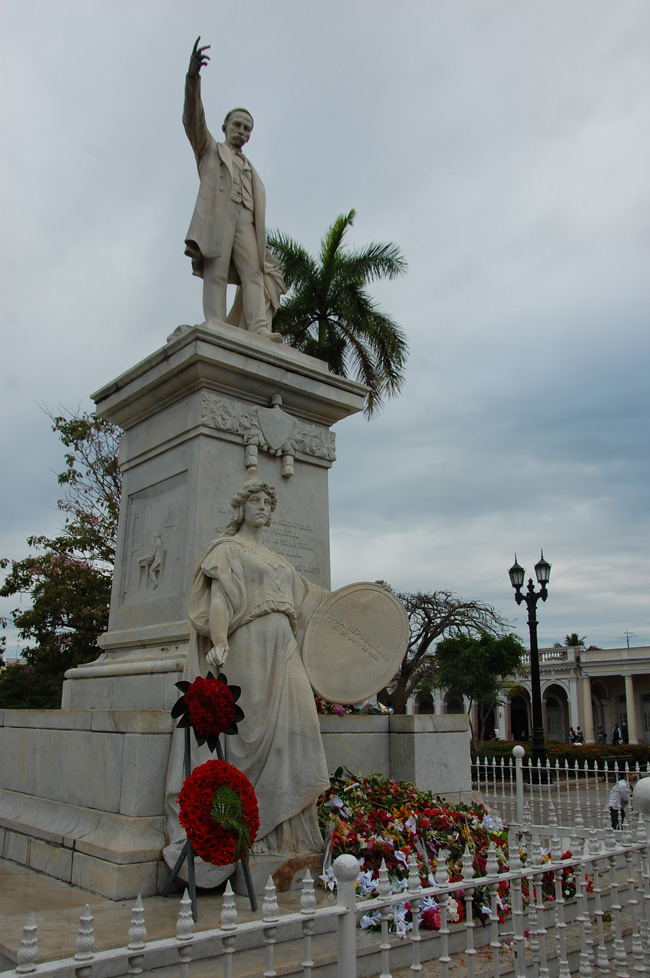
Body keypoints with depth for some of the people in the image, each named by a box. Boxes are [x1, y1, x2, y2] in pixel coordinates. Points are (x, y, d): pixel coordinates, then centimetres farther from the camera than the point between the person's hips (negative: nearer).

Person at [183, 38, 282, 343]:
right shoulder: (209, 148, 26)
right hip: (217, 212, -3)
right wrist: (193, 78, -10)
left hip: (245, 218, 3)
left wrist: (262, 236, 0)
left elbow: (258, 197, 21)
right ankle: (215, 327, -29)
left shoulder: (250, 167, 36)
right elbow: (193, 120, 8)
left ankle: (259, 329, -32)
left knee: (253, 273, -16)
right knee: (216, 273, -17)